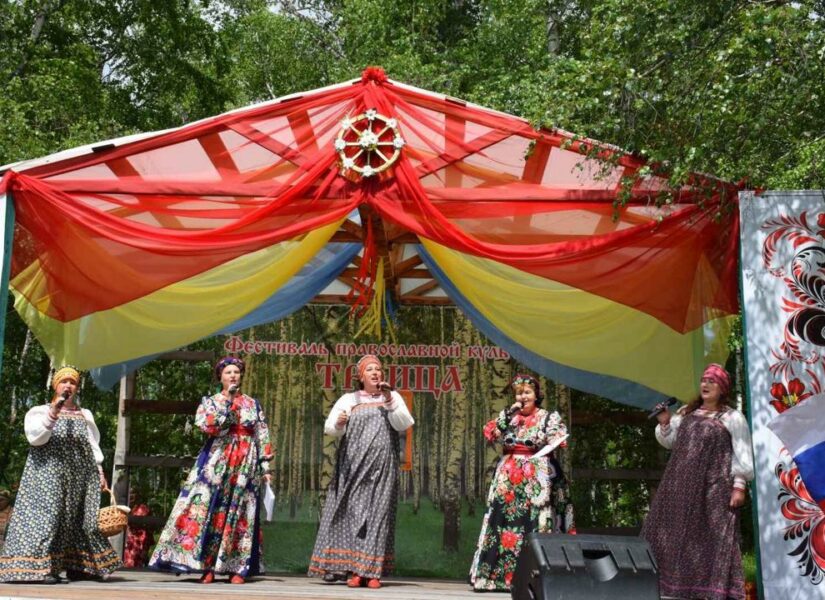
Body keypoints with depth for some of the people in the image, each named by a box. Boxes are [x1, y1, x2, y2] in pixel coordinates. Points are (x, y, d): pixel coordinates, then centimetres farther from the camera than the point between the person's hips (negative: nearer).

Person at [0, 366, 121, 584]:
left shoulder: (86, 416, 20)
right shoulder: (41, 411, 6)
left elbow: (93, 446, 19)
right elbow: (35, 437, -11)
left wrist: (99, 471, 10)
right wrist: (53, 412, -22)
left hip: (81, 477, 5)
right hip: (49, 474, -5)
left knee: (82, 518, 4)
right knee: (46, 515, -15)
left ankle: (79, 566, 10)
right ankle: (38, 566, -17)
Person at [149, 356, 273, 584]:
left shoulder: (252, 404, 12)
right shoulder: (210, 401, 8)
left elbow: (262, 436, 9)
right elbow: (209, 426, -11)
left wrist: (265, 466, 2)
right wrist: (227, 401, -12)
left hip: (246, 465, 1)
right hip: (216, 462, -1)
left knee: (240, 512, -1)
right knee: (211, 509, -8)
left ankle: (237, 567, 2)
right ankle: (207, 566, -4)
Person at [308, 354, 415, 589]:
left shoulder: (393, 397, 13)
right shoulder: (349, 399, 11)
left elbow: (404, 424, -2)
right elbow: (329, 427, 0)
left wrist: (390, 402, -14)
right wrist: (339, 423, -22)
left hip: (382, 467, 0)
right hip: (354, 466, 0)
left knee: (377, 512, -4)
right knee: (353, 512, -5)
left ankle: (372, 570, -5)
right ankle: (353, 570, -5)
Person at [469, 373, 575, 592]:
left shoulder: (549, 417, 8)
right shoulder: (508, 416, 16)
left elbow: (560, 442, 0)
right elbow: (490, 435, 4)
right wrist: (508, 414, -3)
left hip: (537, 477, -3)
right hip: (509, 476, 3)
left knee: (534, 522, -10)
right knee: (504, 520, -4)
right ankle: (497, 574, -3)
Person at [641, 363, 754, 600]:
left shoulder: (732, 418, 2)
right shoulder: (686, 413, 17)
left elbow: (742, 454, -2)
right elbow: (669, 442, 19)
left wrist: (739, 485, -11)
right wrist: (664, 423, 0)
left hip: (714, 485, -5)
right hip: (680, 483, 5)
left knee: (713, 535, -7)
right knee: (673, 530, 4)